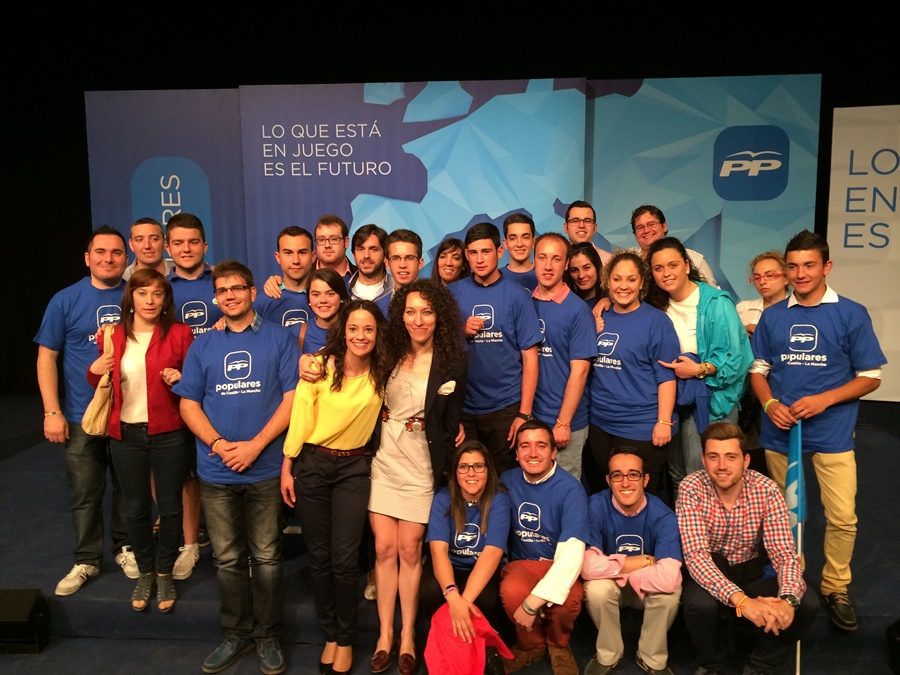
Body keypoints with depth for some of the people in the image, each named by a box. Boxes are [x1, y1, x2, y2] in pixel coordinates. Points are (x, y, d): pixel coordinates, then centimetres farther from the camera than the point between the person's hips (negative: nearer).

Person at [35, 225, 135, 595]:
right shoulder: (65, 300, -3)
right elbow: (46, 357, -2)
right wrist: (52, 412, -8)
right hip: (81, 416, -1)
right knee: (85, 493, 8)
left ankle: (126, 548, 32)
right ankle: (86, 561, 25)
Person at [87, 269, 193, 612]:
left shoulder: (180, 334, -4)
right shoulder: (113, 336, 5)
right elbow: (101, 385, 16)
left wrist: (181, 379, -17)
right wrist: (94, 371, -5)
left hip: (169, 434, -2)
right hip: (126, 434, 2)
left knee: (170, 507, 7)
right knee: (136, 509, 13)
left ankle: (165, 573, 29)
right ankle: (145, 573, 33)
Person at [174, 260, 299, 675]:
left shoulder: (279, 339, 0)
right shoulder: (203, 346, 9)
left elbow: (292, 398, -5)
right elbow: (188, 404, 6)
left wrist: (255, 445, -14)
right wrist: (217, 443, -10)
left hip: (265, 469, -2)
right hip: (216, 471, 3)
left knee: (266, 558, 7)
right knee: (228, 559, 12)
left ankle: (267, 636, 24)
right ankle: (235, 634, 29)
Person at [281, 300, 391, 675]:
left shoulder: (382, 373, -4)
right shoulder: (320, 366, -10)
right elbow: (300, 418, -6)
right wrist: (287, 469, -4)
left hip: (354, 468, 1)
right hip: (311, 464, 0)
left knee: (344, 559, -1)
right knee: (318, 556, 9)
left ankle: (346, 640, 20)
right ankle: (329, 634, 29)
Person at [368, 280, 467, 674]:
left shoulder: (451, 362, -5)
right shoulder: (390, 354, 3)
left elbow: (451, 423, -2)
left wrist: (444, 470, -5)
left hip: (420, 465, -2)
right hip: (383, 461, 3)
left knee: (409, 550, 4)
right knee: (384, 549, 6)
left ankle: (407, 635, 21)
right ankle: (385, 634, 21)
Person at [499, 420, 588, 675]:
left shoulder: (570, 489, -17)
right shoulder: (507, 481, -2)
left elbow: (572, 553, -26)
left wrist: (532, 603, -31)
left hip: (560, 565, -2)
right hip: (522, 562, 2)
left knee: (569, 598, -35)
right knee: (511, 591, -32)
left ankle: (558, 644, 4)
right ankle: (532, 644, 4)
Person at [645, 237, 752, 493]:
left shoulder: (716, 303, -14)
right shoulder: (658, 306, 4)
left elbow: (734, 356, -15)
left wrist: (699, 370, -23)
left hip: (714, 400, -6)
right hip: (680, 398, 6)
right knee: (678, 475, 15)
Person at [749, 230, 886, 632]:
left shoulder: (851, 314, -3)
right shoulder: (772, 316, 5)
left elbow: (870, 377, -2)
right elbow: (758, 370, 10)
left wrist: (823, 400, -16)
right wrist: (769, 404, -10)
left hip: (832, 433, -2)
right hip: (780, 431, 2)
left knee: (842, 517, -2)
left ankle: (835, 589, 20)